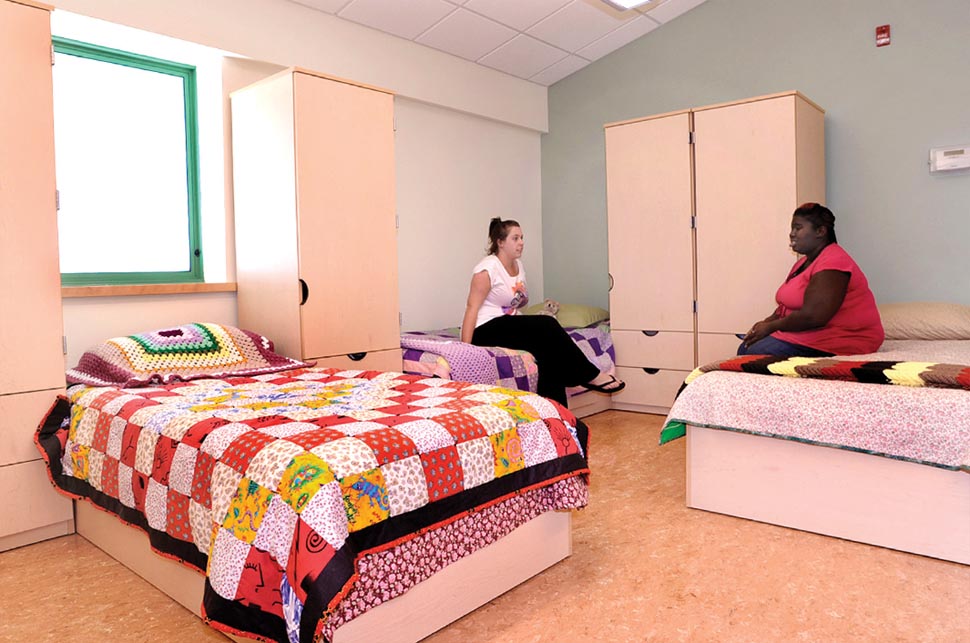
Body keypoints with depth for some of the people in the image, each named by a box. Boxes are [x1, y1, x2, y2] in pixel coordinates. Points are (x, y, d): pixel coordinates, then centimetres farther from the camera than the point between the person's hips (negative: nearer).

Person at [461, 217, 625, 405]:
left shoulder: (518, 266, 14)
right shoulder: (488, 268, -11)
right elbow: (472, 307, -16)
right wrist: (466, 348, -24)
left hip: (509, 329, 8)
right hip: (485, 332, -8)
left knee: (549, 350, -19)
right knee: (547, 325, -23)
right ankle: (590, 375, -13)